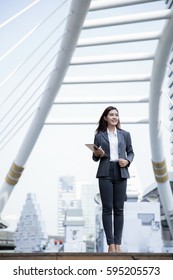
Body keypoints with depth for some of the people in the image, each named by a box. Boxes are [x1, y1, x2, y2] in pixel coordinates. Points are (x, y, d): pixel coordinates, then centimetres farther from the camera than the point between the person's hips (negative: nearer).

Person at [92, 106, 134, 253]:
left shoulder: (125, 134, 11)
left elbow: (131, 152, 14)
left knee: (119, 209, 3)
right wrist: (97, 154, -12)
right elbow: (95, 158, 10)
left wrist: (127, 161, -6)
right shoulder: (99, 136, 6)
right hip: (105, 174, -1)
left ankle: (118, 243, 9)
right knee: (107, 208, -2)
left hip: (121, 173, 2)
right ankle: (111, 243, 3)